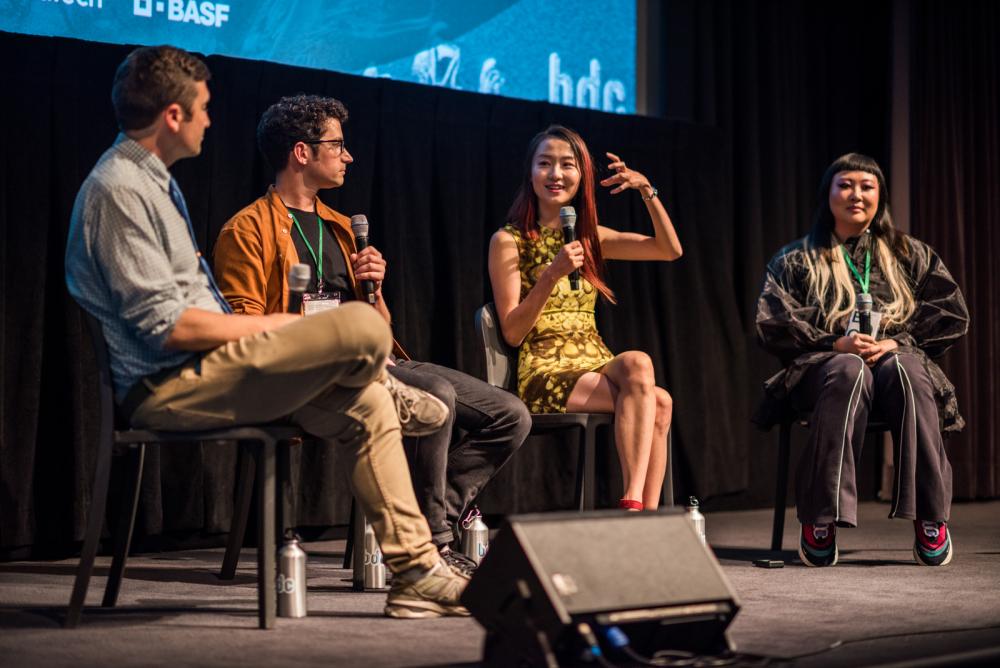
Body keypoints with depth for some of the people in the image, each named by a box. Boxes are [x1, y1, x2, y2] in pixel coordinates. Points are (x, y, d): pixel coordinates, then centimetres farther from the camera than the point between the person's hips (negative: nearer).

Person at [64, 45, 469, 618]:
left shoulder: (150, 181, 18)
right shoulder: (119, 188, -15)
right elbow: (168, 326, -21)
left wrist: (260, 328, 8)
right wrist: (276, 327, -11)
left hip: (202, 371, 11)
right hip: (170, 386, -11)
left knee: (369, 407, 7)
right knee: (362, 327, -21)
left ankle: (416, 571, 7)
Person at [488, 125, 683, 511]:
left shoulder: (591, 237, 16)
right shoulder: (508, 241, 1)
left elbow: (670, 250, 10)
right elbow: (512, 333, -5)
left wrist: (646, 189, -1)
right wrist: (551, 275, -17)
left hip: (596, 365, 5)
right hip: (544, 373, -5)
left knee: (656, 404, -29)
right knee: (638, 364, -30)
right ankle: (636, 506, -34)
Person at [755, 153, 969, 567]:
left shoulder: (910, 255, 22)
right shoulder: (796, 260, 18)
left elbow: (952, 315, 11)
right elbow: (772, 324, 5)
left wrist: (898, 342, -8)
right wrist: (834, 343, -11)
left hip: (897, 359, 1)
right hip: (822, 366, -1)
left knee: (906, 372, -37)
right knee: (849, 371, -39)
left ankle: (930, 518, -39)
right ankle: (820, 520, -46)